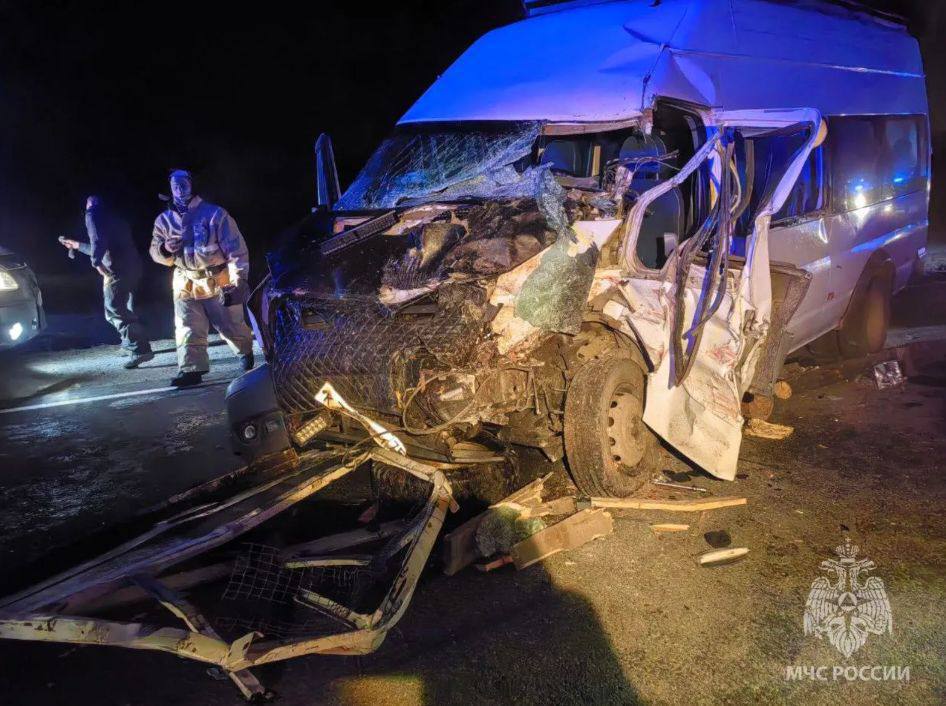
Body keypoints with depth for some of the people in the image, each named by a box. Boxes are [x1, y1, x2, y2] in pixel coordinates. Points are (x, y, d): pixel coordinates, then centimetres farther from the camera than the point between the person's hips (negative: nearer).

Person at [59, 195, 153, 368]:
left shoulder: (93, 215, 7)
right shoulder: (113, 218, 31)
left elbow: (98, 240, -14)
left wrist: (96, 261, -24)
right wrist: (77, 245, 54)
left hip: (116, 270, -8)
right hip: (134, 268, 9)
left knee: (114, 311, -10)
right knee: (128, 310, 20)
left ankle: (138, 349, -22)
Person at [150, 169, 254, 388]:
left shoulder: (215, 214, -8)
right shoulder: (164, 220, 6)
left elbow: (236, 248, -10)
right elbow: (155, 252, 13)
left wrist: (239, 280, -17)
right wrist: (164, 249, -13)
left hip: (218, 281, -4)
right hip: (185, 282, 4)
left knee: (231, 326, 5)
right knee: (187, 329, -4)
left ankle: (247, 352, 32)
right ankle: (191, 369, -1)